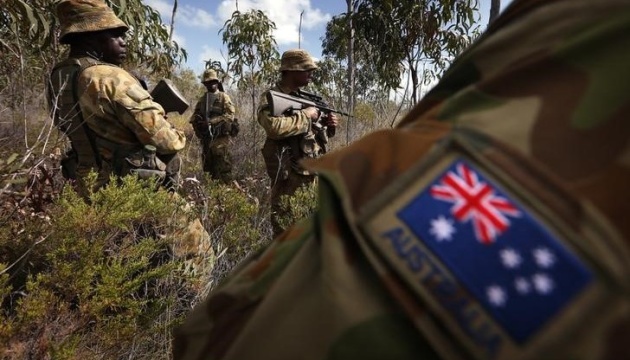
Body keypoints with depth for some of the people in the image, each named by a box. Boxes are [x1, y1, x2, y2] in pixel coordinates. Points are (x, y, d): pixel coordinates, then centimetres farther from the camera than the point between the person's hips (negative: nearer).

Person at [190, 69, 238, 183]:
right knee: (208, 166, 11)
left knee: (223, 167, -9)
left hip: (220, 136, -6)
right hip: (206, 137, 6)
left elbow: (230, 115, -13)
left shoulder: (224, 97, -1)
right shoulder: (202, 99, 16)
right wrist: (197, 120, -6)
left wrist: (212, 121, -21)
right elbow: (195, 115, 18)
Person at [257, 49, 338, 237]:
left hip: (314, 177, 7)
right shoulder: (270, 97, -9)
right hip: (289, 181, -7)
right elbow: (274, 127, -31)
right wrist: (305, 115, -18)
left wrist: (328, 126, 2)